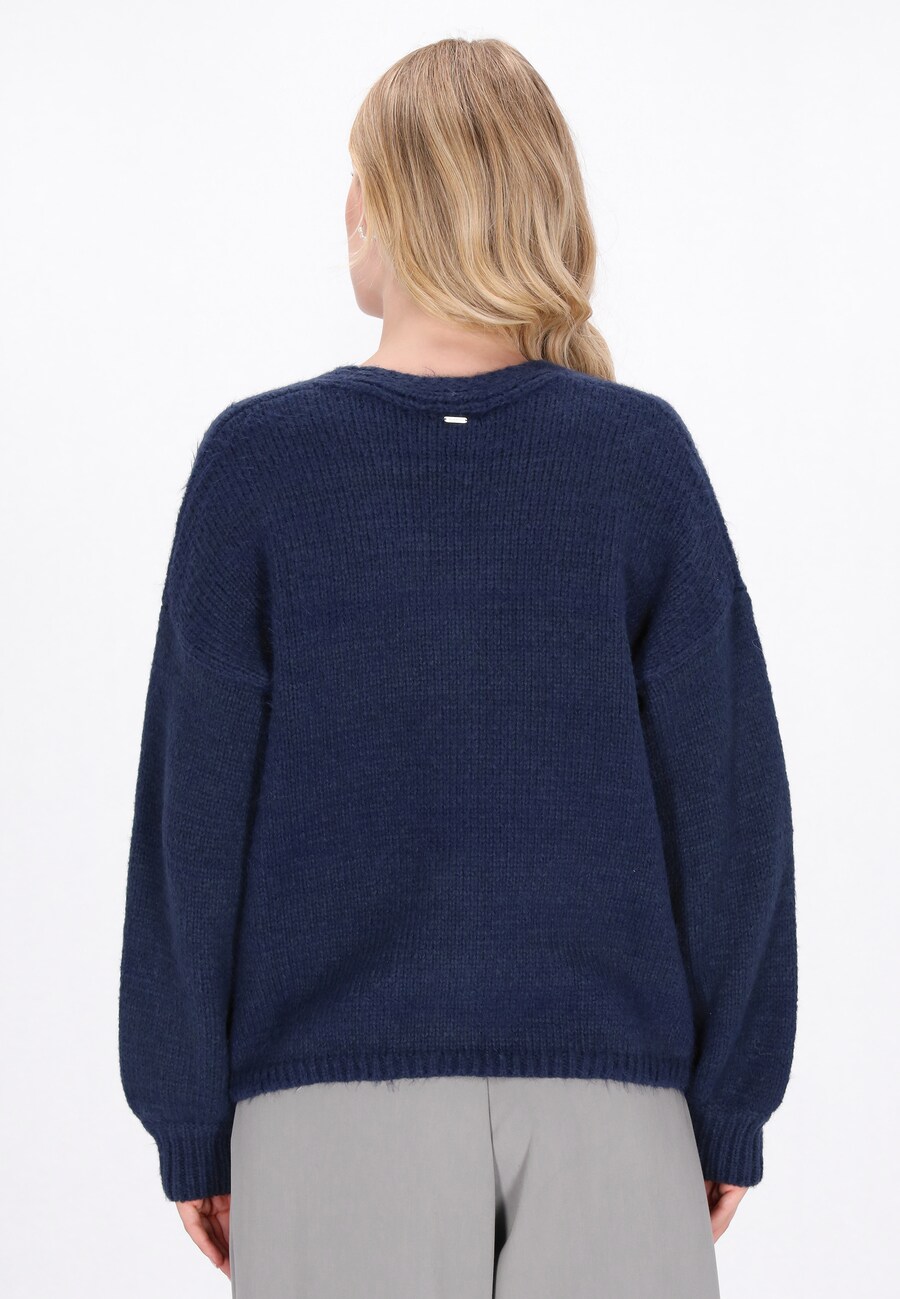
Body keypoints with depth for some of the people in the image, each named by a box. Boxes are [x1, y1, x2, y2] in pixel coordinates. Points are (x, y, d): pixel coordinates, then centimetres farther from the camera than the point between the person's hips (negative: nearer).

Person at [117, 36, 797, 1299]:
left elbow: (195, 820, -4)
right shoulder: (644, 455, -3)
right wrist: (729, 1112, 6)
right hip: (612, 1097, 1)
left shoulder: (255, 459, -5)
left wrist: (191, 1124, 5)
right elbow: (729, 802, -3)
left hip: (330, 1100, 0)